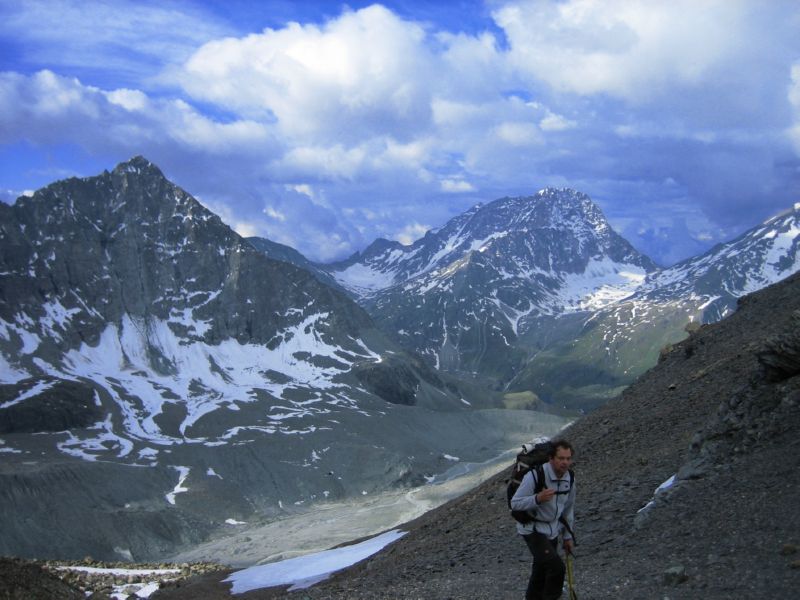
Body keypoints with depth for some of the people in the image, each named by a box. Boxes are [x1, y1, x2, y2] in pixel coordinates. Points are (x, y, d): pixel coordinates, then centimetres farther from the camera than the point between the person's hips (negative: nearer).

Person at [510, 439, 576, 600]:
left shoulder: (570, 478, -4)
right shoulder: (535, 475, -25)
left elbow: (568, 508, 10)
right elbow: (515, 504, -20)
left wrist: (568, 536, 14)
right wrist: (538, 499, -35)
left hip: (552, 531, 7)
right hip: (532, 530, -7)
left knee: (542, 569, 20)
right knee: (557, 567, -18)